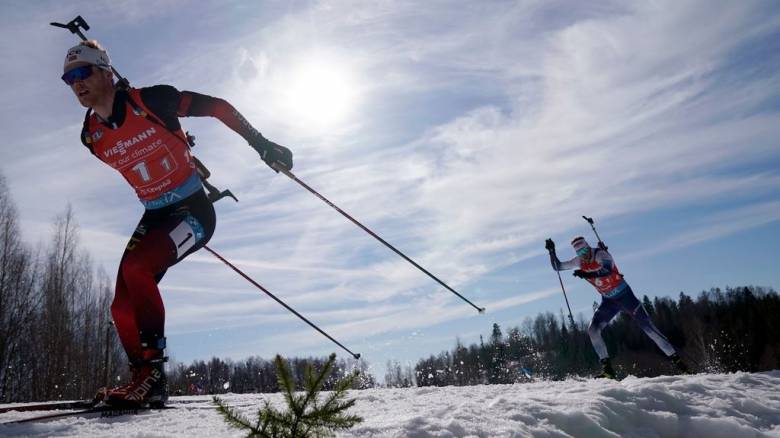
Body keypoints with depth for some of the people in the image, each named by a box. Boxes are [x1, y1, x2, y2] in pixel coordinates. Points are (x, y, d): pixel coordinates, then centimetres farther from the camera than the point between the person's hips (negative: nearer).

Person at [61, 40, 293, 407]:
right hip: (155, 217, 7)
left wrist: (260, 144, -14)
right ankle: (145, 382, 16)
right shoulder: (91, 135, 3)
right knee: (123, 308, -2)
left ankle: (152, 371, -18)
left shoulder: (151, 100, -14)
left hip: (194, 211, -7)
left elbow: (218, 107, -10)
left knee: (136, 267, -29)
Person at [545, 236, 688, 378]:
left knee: (648, 326, -6)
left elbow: (608, 270, -39)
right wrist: (552, 251, -5)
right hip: (608, 301, 5)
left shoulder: (600, 254, -20)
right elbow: (557, 266, 7)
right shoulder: (579, 262, -1)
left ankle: (675, 359, 8)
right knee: (593, 330, -13)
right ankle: (607, 368, -8)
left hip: (625, 295, -5)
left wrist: (588, 275, -50)